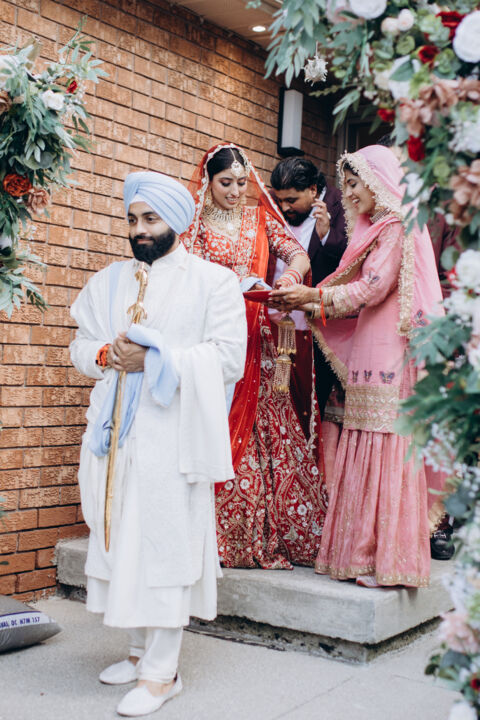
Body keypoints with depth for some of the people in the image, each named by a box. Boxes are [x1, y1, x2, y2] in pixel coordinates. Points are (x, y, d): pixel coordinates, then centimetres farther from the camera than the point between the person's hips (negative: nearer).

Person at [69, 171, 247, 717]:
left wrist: (155, 360, -15)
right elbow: (80, 347, 17)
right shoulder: (108, 282, 19)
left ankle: (162, 671, 2)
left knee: (165, 544, -6)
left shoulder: (213, 281, 2)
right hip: (115, 430, 6)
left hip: (172, 433, -5)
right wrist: (107, 355, -5)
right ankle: (140, 650, 24)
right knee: (121, 541, 9)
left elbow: (228, 359, -8)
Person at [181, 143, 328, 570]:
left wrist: (291, 274, -15)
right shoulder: (195, 224, 7)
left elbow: (299, 254, 7)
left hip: (257, 336, 2)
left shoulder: (260, 218, 15)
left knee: (267, 429, -2)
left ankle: (275, 532, 6)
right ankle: (226, 537, 1)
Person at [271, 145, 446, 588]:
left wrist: (313, 296, -9)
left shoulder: (396, 227, -6)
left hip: (389, 357, -9)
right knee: (364, 452, 7)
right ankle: (361, 553, 13)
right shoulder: (373, 229, 22)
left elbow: (373, 289, -13)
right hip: (367, 356, 9)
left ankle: (386, 560, -1)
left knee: (385, 452, -7)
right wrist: (309, 306, 11)